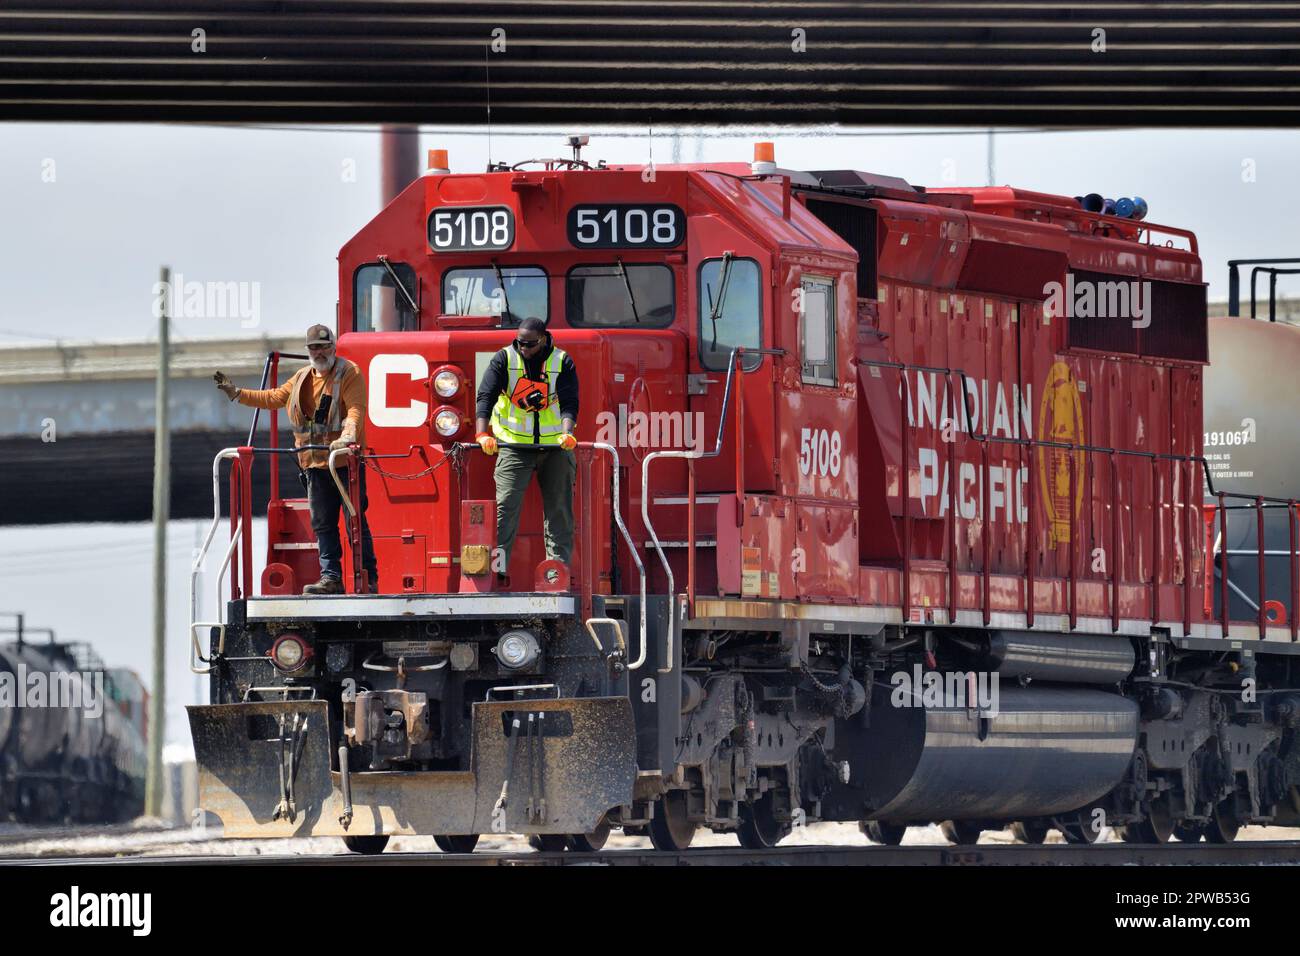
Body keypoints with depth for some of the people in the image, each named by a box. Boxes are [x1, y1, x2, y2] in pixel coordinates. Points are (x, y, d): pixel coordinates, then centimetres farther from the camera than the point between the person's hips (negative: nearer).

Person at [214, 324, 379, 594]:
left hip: (346, 460, -7)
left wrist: (347, 437, -36)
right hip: (315, 462, 7)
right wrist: (237, 394, 25)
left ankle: (369, 579, -2)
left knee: (356, 521, -5)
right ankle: (331, 577, 10)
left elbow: (355, 409, -19)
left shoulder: (349, 374, -5)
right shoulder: (302, 378, 17)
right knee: (323, 523, 6)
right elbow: (274, 398, 28)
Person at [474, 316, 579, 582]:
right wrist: (482, 434, -26)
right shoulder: (505, 359, -2)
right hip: (514, 446, -1)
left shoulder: (562, 363, -1)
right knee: (505, 505, -12)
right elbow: (486, 396, -10)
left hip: (555, 447, 1)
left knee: (558, 509, 2)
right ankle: (496, 567, -13)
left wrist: (567, 433, -29)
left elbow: (569, 401, -10)